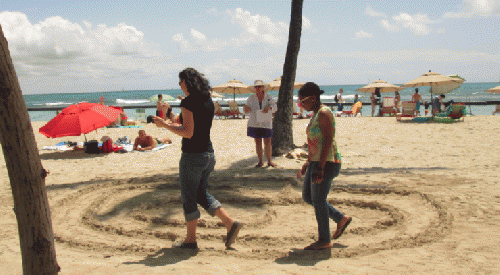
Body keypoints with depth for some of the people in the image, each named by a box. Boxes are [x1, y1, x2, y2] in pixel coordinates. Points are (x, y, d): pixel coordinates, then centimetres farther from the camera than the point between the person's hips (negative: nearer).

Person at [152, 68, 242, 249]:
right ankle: (231, 223, 10)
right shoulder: (208, 101, 11)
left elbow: (188, 133, -19)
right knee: (202, 194, 20)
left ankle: (190, 240, 17)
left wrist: (165, 125, -9)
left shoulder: (188, 102, -14)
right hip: (208, 154, 8)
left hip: (192, 155, -8)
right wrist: (173, 125, 24)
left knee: (189, 197, 6)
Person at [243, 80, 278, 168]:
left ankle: (269, 160, 13)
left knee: (267, 143, -1)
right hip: (255, 124, 1)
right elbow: (246, 109, 8)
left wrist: (269, 107, -32)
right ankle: (260, 161, 15)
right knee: (258, 143, 5)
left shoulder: (269, 98, 1)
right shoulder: (251, 98, 5)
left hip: (266, 124, -1)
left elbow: (275, 107, -9)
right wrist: (246, 109, -17)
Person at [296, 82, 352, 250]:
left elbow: (329, 140, -22)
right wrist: (308, 164, 21)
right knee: (307, 197, 15)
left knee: (318, 200, -2)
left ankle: (324, 240, 13)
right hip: (316, 162, 10)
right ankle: (341, 219, 26)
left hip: (326, 163, -10)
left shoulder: (324, 113, -15)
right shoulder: (315, 114, 15)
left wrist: (320, 167, -26)